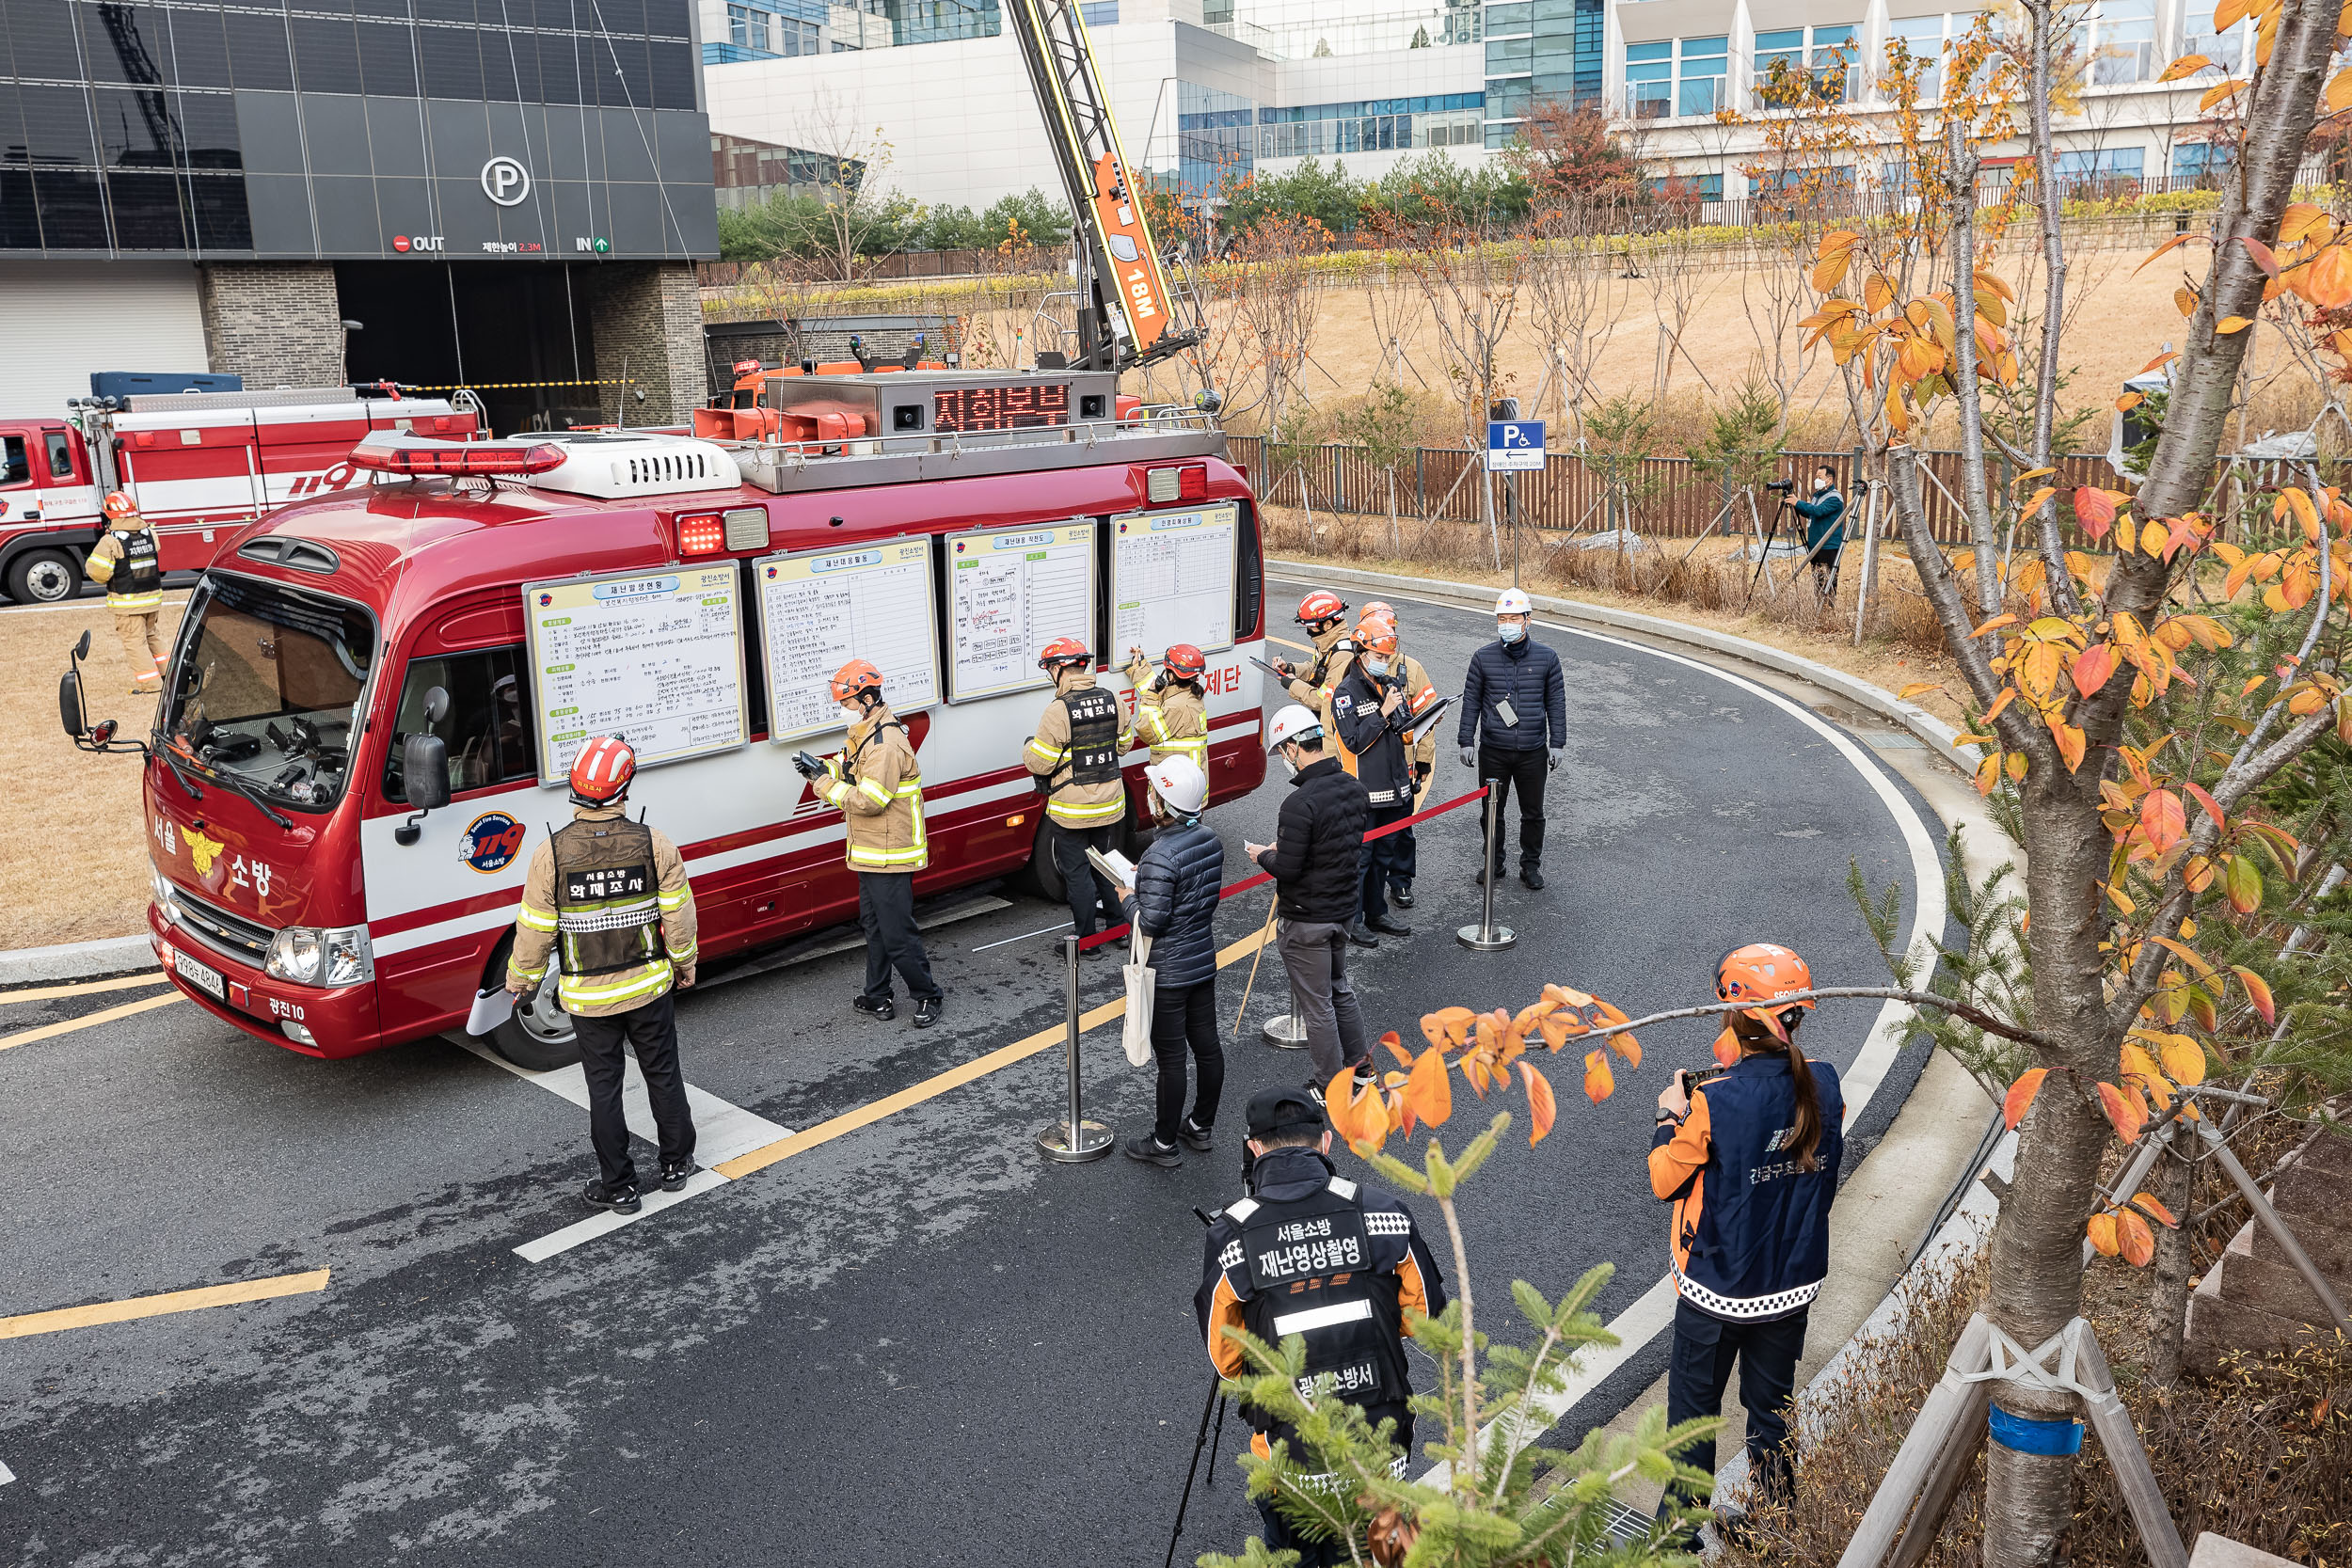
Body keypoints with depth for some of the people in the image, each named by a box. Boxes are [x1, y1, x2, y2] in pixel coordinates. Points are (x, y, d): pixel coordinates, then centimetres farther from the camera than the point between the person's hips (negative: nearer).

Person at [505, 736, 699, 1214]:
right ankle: (676, 1164, 30)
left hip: (589, 997, -1)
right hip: (649, 987, 1)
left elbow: (535, 931, -8)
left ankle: (618, 1187, 19)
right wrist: (685, 963, 12)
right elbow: (679, 916, -5)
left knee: (604, 1089, 10)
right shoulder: (654, 843, -12)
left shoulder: (551, 852, -14)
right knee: (663, 1075, 17)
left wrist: (519, 979, 10)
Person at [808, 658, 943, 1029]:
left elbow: (869, 800, -27)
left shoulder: (886, 744, -23)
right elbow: (852, 772, 19)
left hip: (890, 857, -11)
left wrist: (826, 787, -17)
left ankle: (928, 996, 10)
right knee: (874, 927, 18)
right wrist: (822, 768, 1)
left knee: (897, 935, -5)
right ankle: (877, 998, 28)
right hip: (870, 854, 11)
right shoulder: (864, 736, 12)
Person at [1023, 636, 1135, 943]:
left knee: (1077, 872, 5)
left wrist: (1028, 748, 4)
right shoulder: (1111, 701, -1)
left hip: (1073, 810, -6)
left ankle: (1088, 939, 12)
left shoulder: (1058, 711, -20)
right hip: (1110, 803, 6)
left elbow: (1040, 764, -17)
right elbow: (1124, 744, 11)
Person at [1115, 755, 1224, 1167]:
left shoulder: (1160, 858, -27)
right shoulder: (1210, 839, -1)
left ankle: (1164, 1143, 17)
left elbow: (1150, 922, -24)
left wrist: (1127, 897, -5)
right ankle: (1201, 1127, 33)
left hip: (1167, 974, -8)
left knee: (1171, 1058, 3)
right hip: (1203, 960, 8)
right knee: (1207, 1045, 17)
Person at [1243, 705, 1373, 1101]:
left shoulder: (1300, 803, -27)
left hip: (1306, 919, -8)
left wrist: (1263, 856, -5)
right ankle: (1360, 1064, 38)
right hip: (1344, 907, 8)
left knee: (1316, 1003, 7)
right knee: (1339, 987, 26)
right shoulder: (1352, 786, 0)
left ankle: (1330, 1087, 20)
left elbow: (1287, 868, -26)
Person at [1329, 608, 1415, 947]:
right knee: (1359, 856, 0)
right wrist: (1384, 713, -23)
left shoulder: (1391, 684, 9)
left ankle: (1376, 914, 29)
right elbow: (1354, 742, -20)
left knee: (1383, 854, 17)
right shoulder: (1346, 693, -13)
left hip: (1393, 789, 7)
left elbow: (1405, 730, 15)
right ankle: (1351, 920, 11)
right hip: (1363, 793, -7)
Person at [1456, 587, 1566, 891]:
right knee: (1492, 809, 11)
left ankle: (1531, 865, 25)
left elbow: (1556, 703, 5)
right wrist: (1466, 741, 2)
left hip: (1533, 752, 0)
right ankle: (1494, 862, 28)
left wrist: (1557, 743, 1)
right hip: (1492, 751, 0)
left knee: (1533, 812, 9)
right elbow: (1471, 701, 4)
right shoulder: (1483, 658, 0)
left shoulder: (1547, 658, 0)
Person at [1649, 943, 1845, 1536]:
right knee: (1772, 1409, 23)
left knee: (1694, 1410, 16)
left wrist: (1670, 1117, 1)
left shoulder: (1713, 1103, -27)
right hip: (1794, 1285, 5)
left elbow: (1665, 1181, -15)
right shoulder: (1823, 1085, -11)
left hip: (1717, 1291, -5)